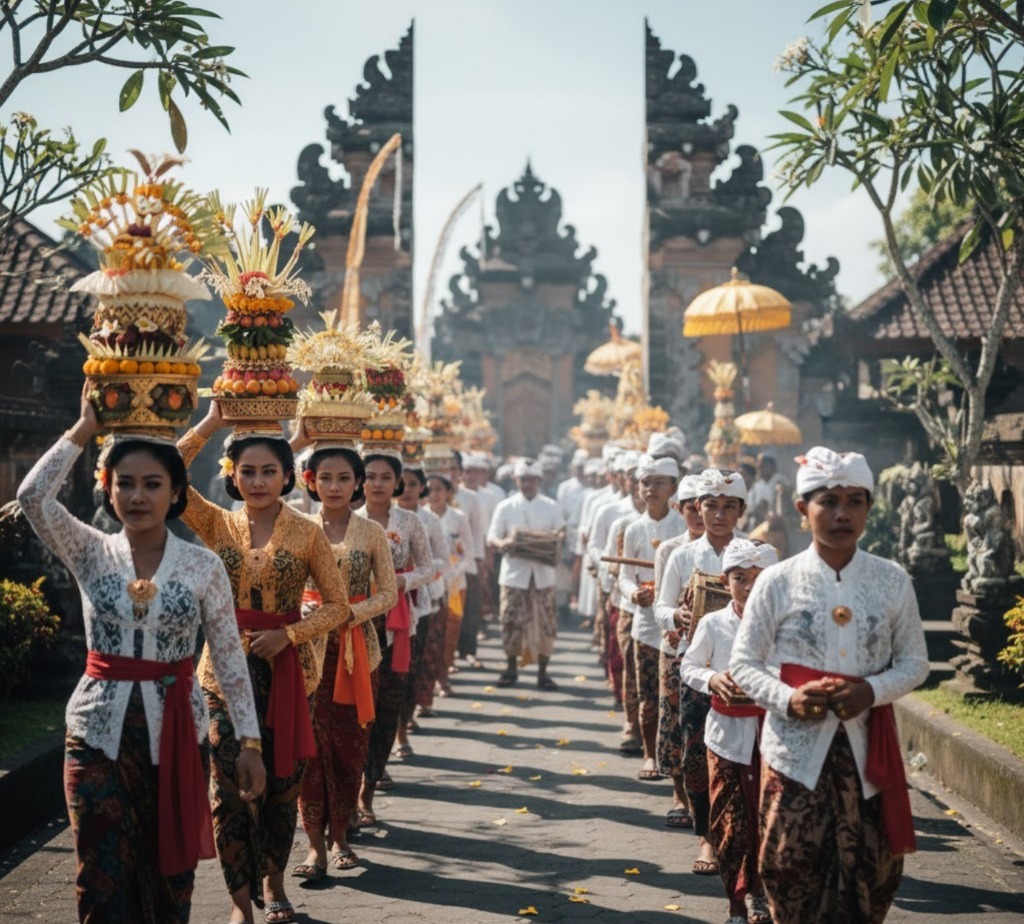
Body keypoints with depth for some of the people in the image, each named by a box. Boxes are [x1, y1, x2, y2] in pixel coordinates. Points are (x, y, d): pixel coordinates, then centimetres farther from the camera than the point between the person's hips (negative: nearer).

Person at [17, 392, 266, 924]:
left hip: (176, 734, 0)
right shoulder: (91, 554, 0)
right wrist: (85, 428, -10)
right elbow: (32, 496, -16)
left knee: (170, 879, 9)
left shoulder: (203, 566, -2)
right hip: (98, 734, 0)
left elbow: (229, 659, 0)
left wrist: (249, 740, -4)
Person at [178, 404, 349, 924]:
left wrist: (288, 634, -14)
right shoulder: (217, 524, 2)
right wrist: (209, 425, -11)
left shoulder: (307, 532, 0)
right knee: (230, 788, -3)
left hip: (288, 669, 0)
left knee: (282, 784, 9)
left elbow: (338, 606, -1)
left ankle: (274, 882, 31)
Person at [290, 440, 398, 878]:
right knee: (309, 742, -4)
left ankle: (339, 834, 20)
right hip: (308, 647, -1)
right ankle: (315, 844, 2)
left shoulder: (371, 532, 2)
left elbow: (388, 593, 2)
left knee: (350, 743, 5)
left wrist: (349, 614, -11)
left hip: (357, 650, 1)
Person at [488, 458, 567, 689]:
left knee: (545, 623, 0)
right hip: (514, 573, 0)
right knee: (512, 622, 1)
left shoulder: (552, 507, 7)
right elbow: (491, 538, 1)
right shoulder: (505, 507, 4)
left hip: (543, 574, 1)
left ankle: (542, 672, 11)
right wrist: (502, 543, -23)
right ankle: (511, 668, 18)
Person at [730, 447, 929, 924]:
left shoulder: (893, 581, 0)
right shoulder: (777, 581, -4)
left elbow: (915, 661, 6)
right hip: (796, 745, -1)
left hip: (867, 745, 2)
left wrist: (872, 691, -14)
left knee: (870, 869, 6)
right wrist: (787, 699, -18)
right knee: (792, 867, 2)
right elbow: (743, 663, 0)